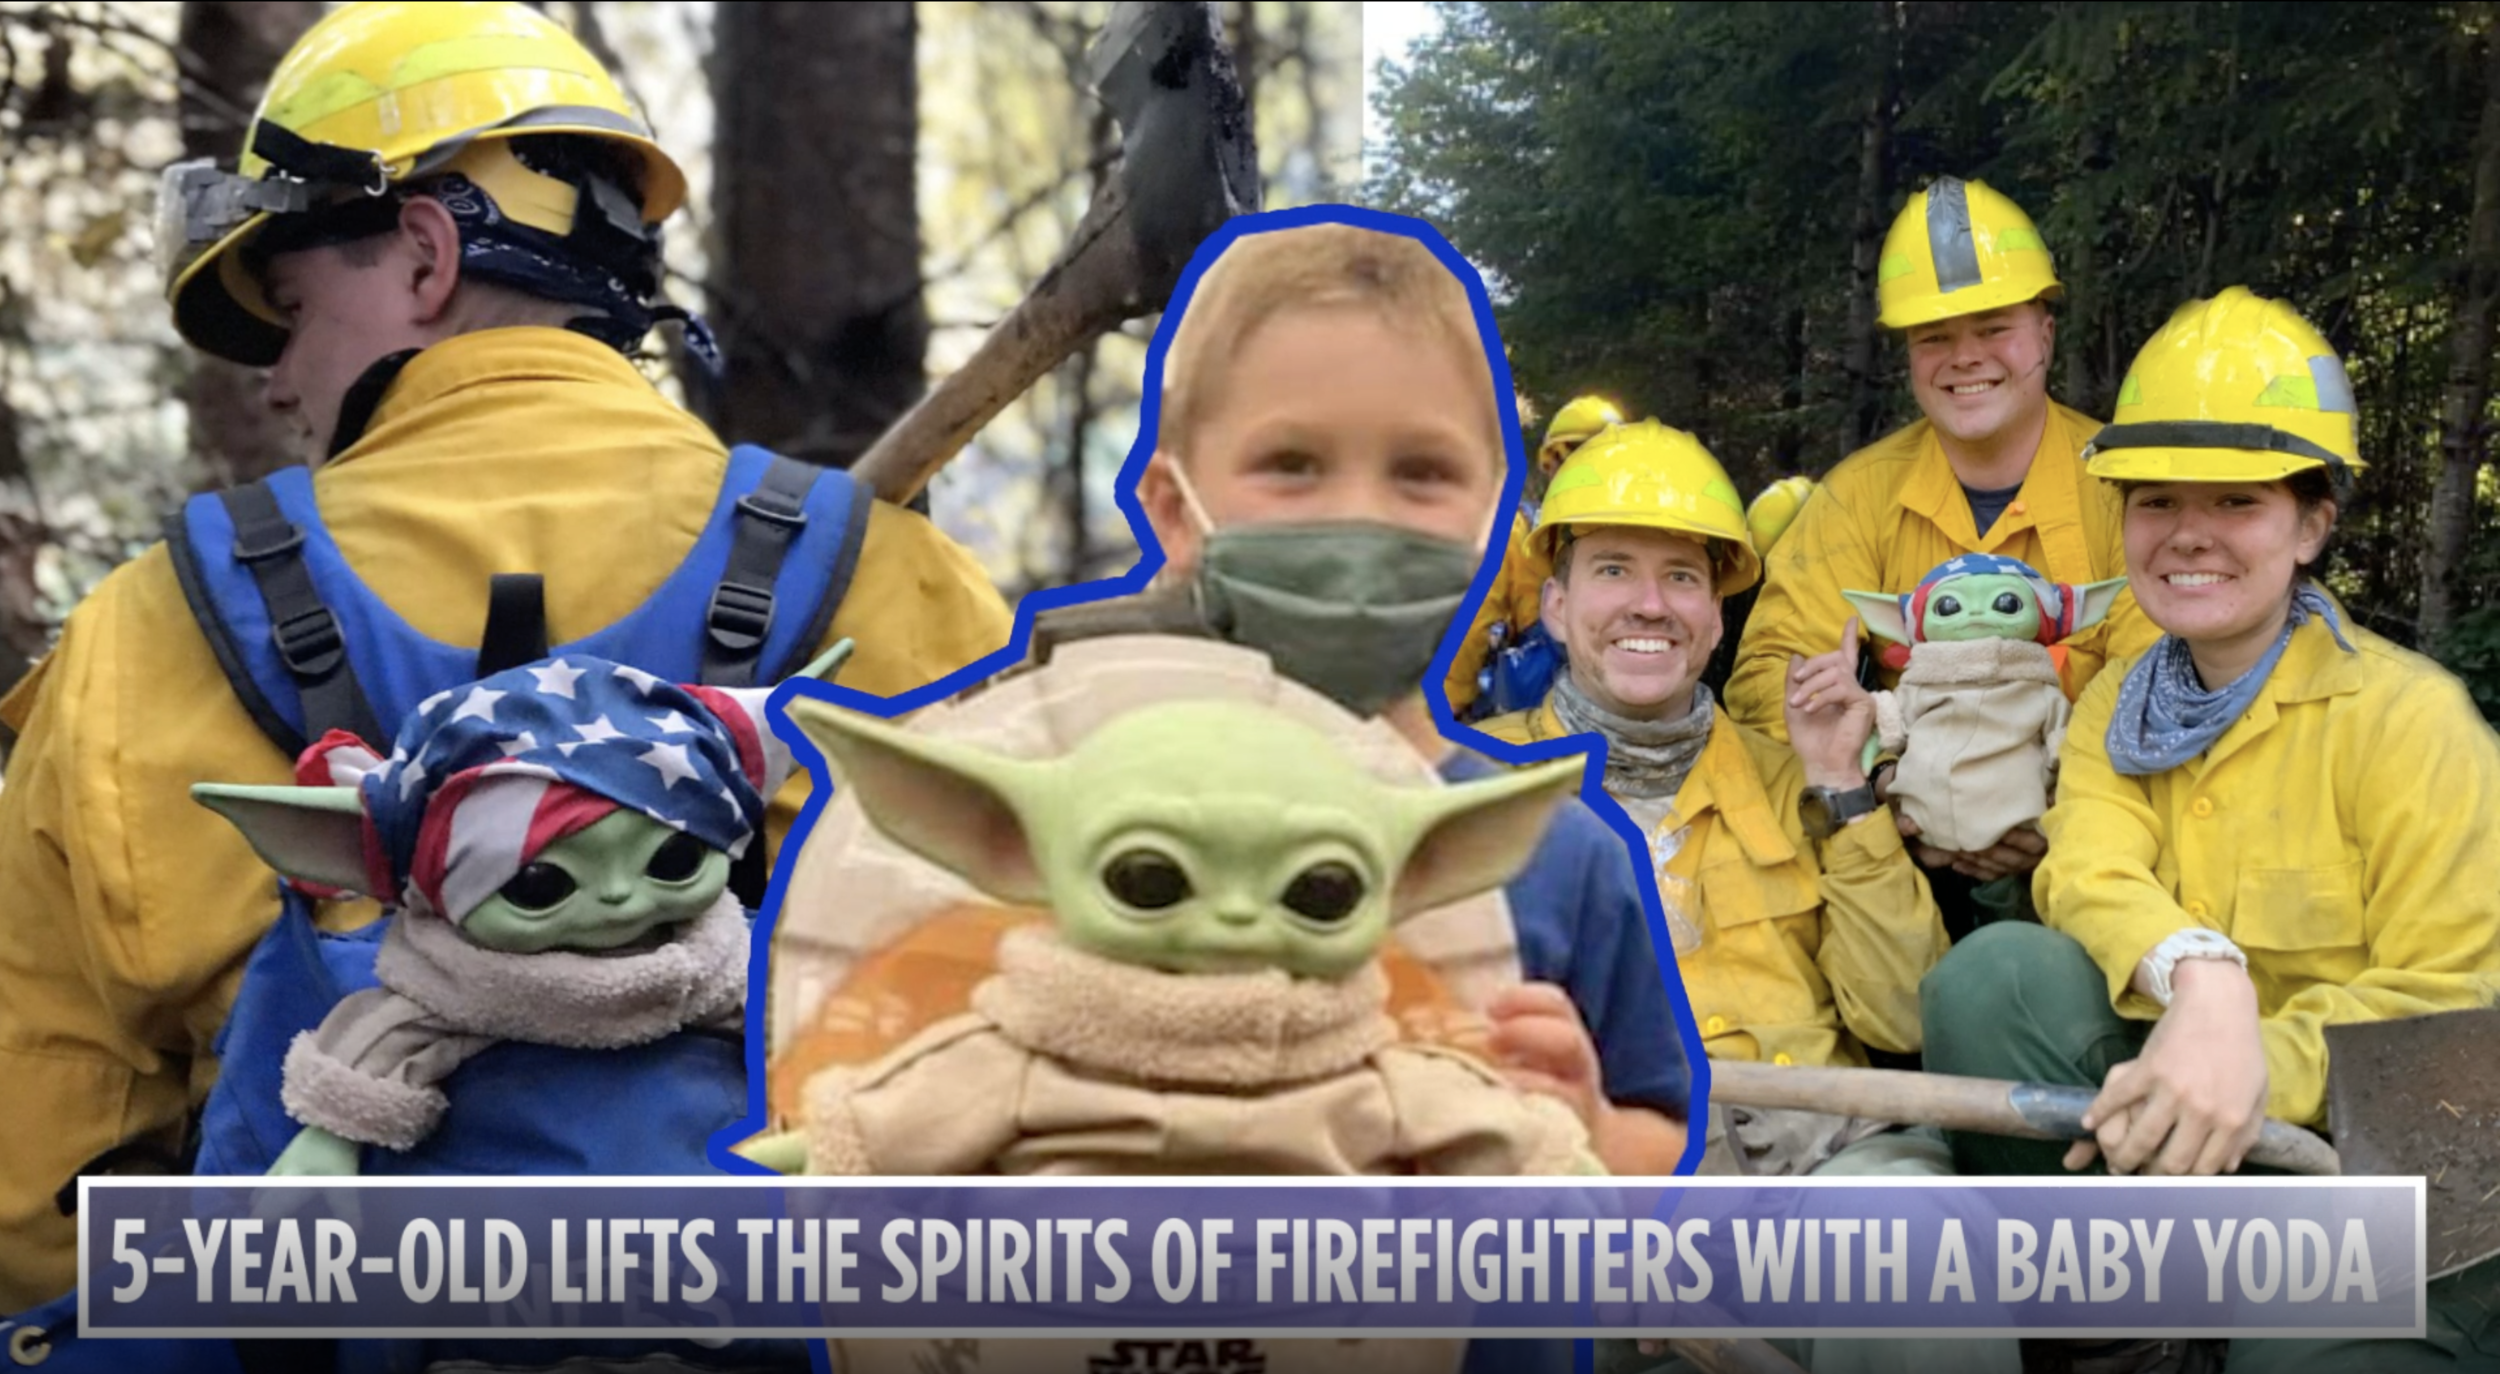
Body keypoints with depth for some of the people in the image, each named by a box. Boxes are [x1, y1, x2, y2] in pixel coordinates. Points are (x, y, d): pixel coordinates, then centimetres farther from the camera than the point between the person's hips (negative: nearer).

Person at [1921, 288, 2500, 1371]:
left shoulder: (2407, 716, -7)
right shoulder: (2117, 707, 9)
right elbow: (2088, 874, -12)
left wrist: (2261, 1064, -29)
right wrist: (2199, 976, -35)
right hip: (2177, 1142, 5)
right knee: (1995, 972, -21)